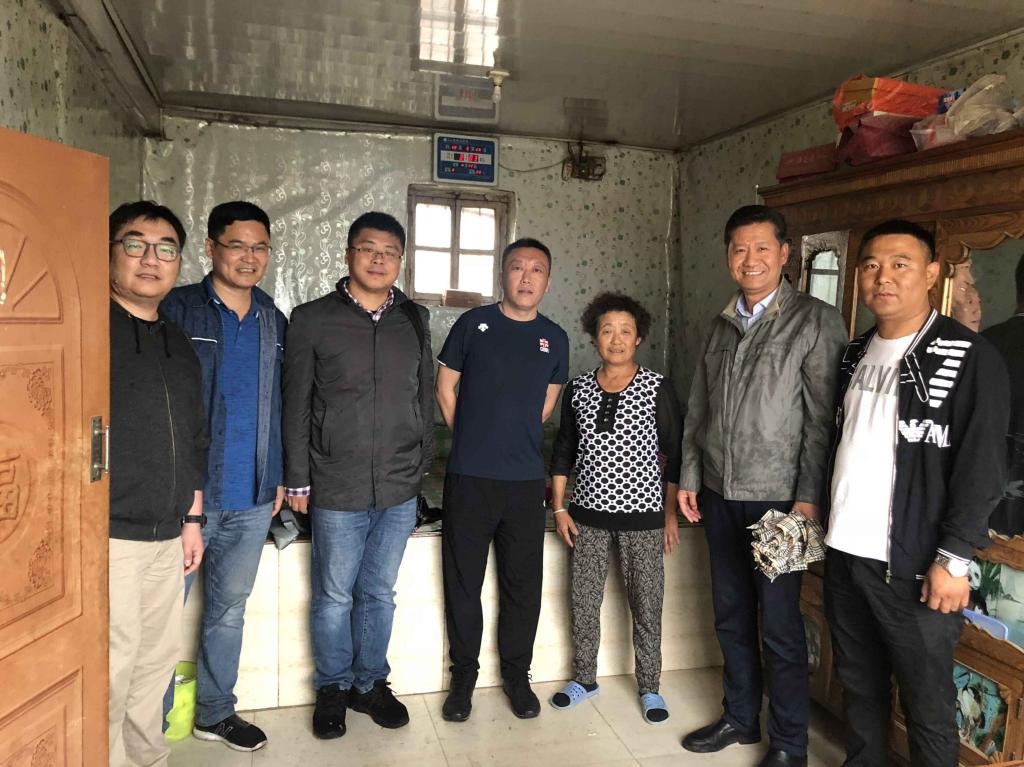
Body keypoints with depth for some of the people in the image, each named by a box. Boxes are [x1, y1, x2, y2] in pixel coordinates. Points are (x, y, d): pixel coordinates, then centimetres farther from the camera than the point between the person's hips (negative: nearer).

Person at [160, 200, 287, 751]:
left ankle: (216, 712, 34)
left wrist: (279, 476, 12)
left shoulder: (273, 321, 10)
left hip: (253, 498, 5)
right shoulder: (177, 310, -6)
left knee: (228, 608, 17)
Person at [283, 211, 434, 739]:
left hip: (400, 490, 3)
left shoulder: (415, 320, 6)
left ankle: (370, 683, 33)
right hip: (336, 490, -2)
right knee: (334, 596, 11)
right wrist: (298, 480, -2)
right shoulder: (312, 319, -3)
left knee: (379, 594, 15)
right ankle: (333, 688, 32)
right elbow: (296, 405, -1)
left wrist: (421, 466, 10)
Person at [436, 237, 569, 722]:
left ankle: (517, 673, 28)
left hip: (526, 481, 2)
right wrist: (471, 440, 9)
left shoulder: (554, 338, 7)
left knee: (524, 585, 10)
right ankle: (463, 674, 25)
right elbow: (446, 388, 6)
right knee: (463, 583, 8)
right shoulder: (473, 324, -1)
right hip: (469, 477, -2)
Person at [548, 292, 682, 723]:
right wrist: (559, 507, 6)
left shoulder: (657, 389, -5)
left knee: (646, 604, 7)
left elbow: (674, 453, -2)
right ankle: (584, 678, 31)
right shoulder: (578, 389, 3)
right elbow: (563, 451, 9)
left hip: (642, 514, -2)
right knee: (584, 600, 12)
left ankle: (649, 687, 25)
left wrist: (671, 514, -3)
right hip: (588, 512, 3)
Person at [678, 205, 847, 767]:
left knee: (779, 625, 3)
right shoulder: (722, 326, 11)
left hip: (776, 497, -5)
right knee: (731, 615, 15)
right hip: (718, 494, 6)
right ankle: (739, 718, 33)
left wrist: (808, 498, -16)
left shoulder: (816, 321, -7)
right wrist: (689, 478, 10)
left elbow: (824, 419, -12)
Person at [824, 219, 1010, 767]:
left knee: (926, 701, 7)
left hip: (913, 566, -6)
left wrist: (953, 559, -15)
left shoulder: (969, 357, -9)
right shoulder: (855, 353, 10)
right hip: (843, 553, 6)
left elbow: (982, 469, -12)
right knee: (858, 683, 19)